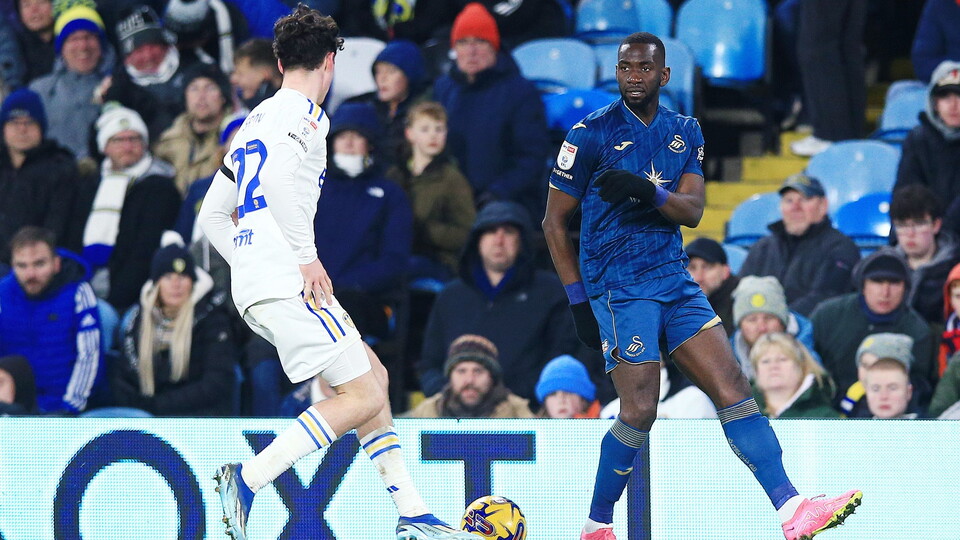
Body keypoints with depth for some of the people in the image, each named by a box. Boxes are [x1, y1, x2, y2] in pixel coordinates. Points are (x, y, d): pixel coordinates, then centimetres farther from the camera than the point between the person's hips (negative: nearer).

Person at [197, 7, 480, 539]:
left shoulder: (256, 120, 23)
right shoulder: (302, 114, -5)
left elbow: (212, 214, 25)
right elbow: (276, 178, -25)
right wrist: (306, 257, -20)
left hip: (253, 289, 10)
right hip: (287, 285, -10)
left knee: (375, 377, 14)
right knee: (363, 397, -9)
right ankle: (248, 478, -18)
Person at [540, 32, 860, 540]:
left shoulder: (684, 132, 11)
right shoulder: (591, 134, -4)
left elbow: (692, 210, 1)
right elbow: (554, 221, -1)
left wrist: (649, 193, -21)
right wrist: (578, 300, -5)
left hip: (675, 279, 5)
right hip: (617, 284, -5)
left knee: (732, 386, -5)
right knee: (640, 411, -13)